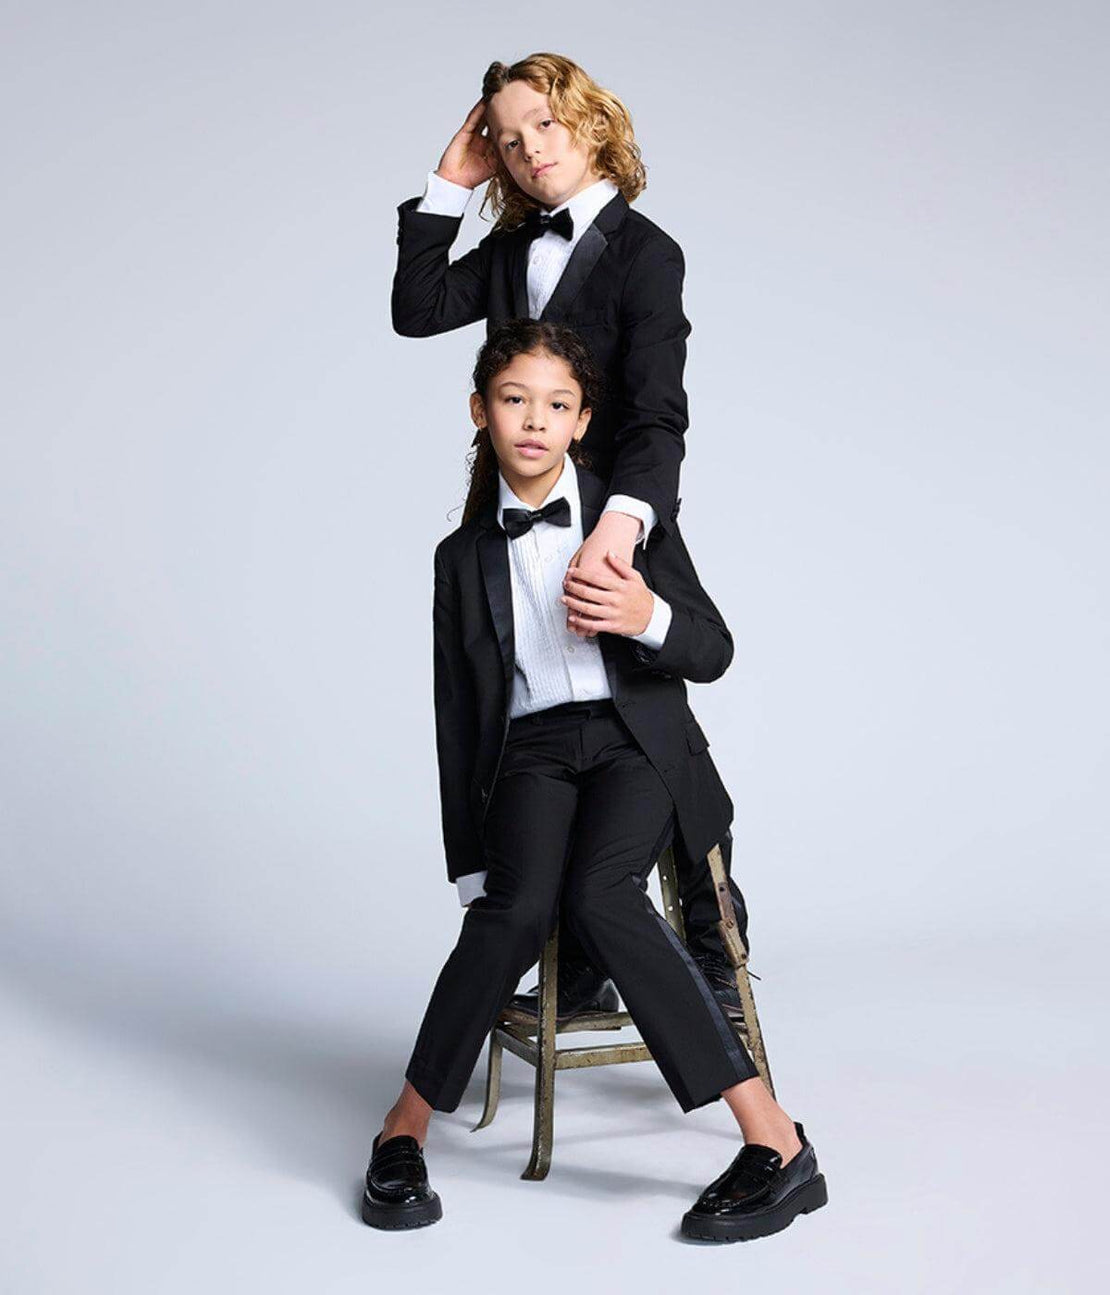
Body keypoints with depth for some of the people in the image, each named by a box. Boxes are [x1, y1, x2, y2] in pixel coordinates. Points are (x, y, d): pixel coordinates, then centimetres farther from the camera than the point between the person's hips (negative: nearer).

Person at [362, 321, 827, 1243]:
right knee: (518, 907, -29)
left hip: (635, 740, -1)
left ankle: (775, 1140, -28)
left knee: (597, 892, -31)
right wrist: (468, 855, 8)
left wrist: (648, 617, -20)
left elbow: (714, 652, 3)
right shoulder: (464, 556, 13)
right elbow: (459, 711, 13)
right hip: (530, 751, 2)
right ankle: (405, 1130, -13)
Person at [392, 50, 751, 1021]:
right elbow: (418, 311, 1)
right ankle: (580, 975, 21)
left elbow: (657, 414, -22)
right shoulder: (512, 249, 11)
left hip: (619, 537, -6)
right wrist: (450, 182, -1)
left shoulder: (645, 253, -11)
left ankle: (714, 965, 19)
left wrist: (620, 524, -40)